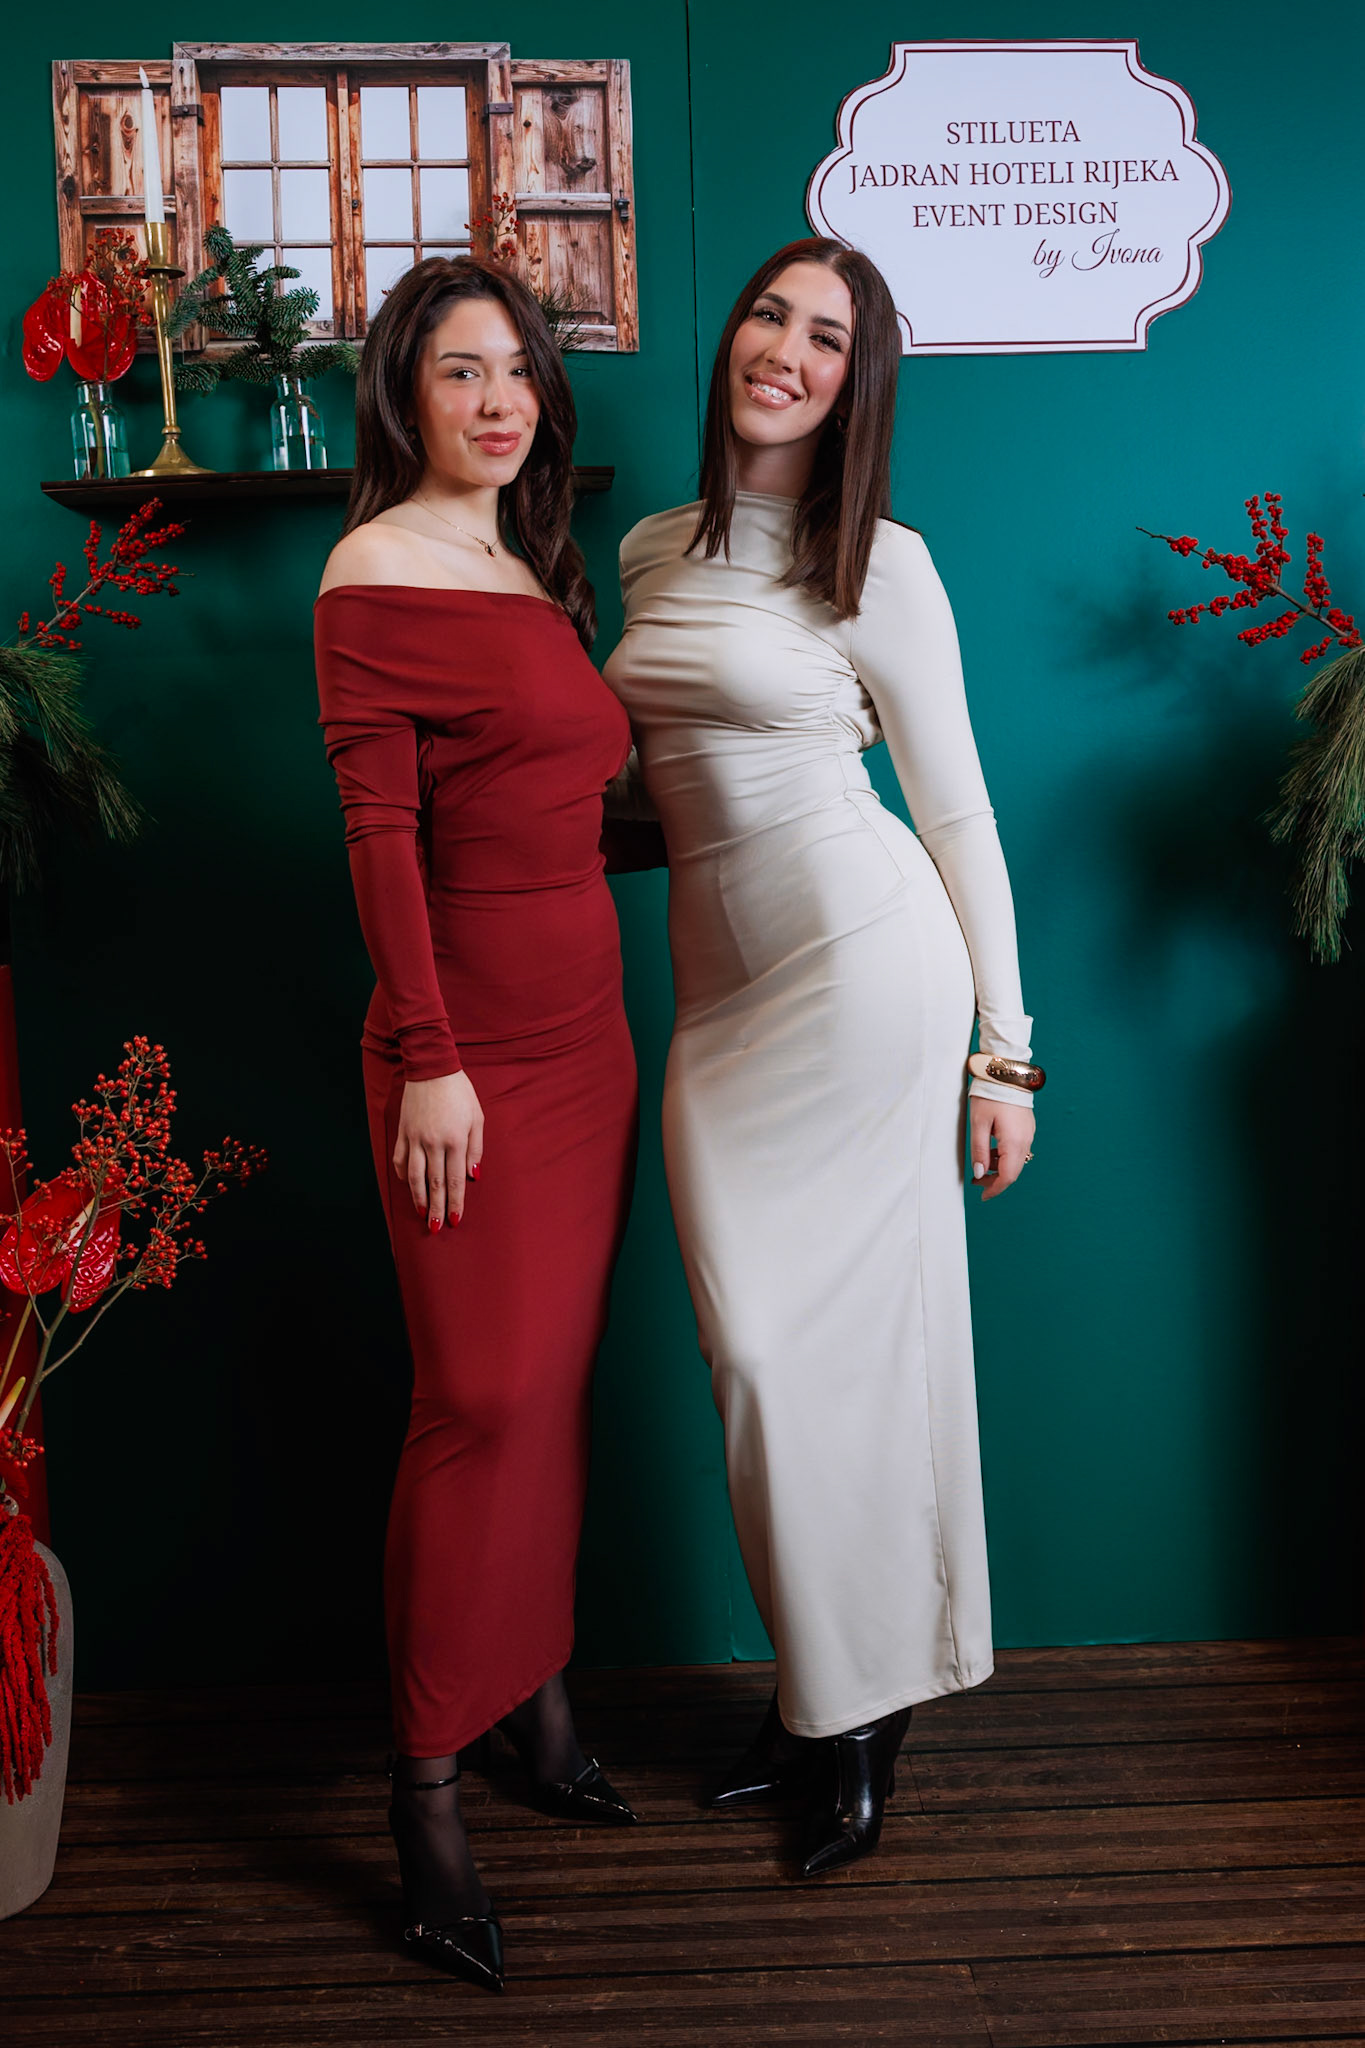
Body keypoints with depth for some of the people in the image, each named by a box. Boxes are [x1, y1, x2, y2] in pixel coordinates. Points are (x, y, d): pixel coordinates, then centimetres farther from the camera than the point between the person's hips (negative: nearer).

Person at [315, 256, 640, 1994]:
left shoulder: (534, 567, 16)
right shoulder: (377, 571, -8)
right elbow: (379, 833, -14)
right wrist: (426, 1059, -17)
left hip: (586, 1028, 8)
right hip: (474, 1041, -7)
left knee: (561, 1380, 13)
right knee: (483, 1398, -3)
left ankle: (538, 1693, 29)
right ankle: (427, 1785, 11)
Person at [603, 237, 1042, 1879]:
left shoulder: (881, 567, -2)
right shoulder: (649, 554, 14)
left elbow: (958, 811, 0)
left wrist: (1004, 1048, -2)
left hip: (864, 955, -5)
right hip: (718, 986, 5)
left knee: (846, 1330, -2)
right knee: (758, 1342, 6)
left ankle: (860, 1719, 17)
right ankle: (819, 1695, 23)